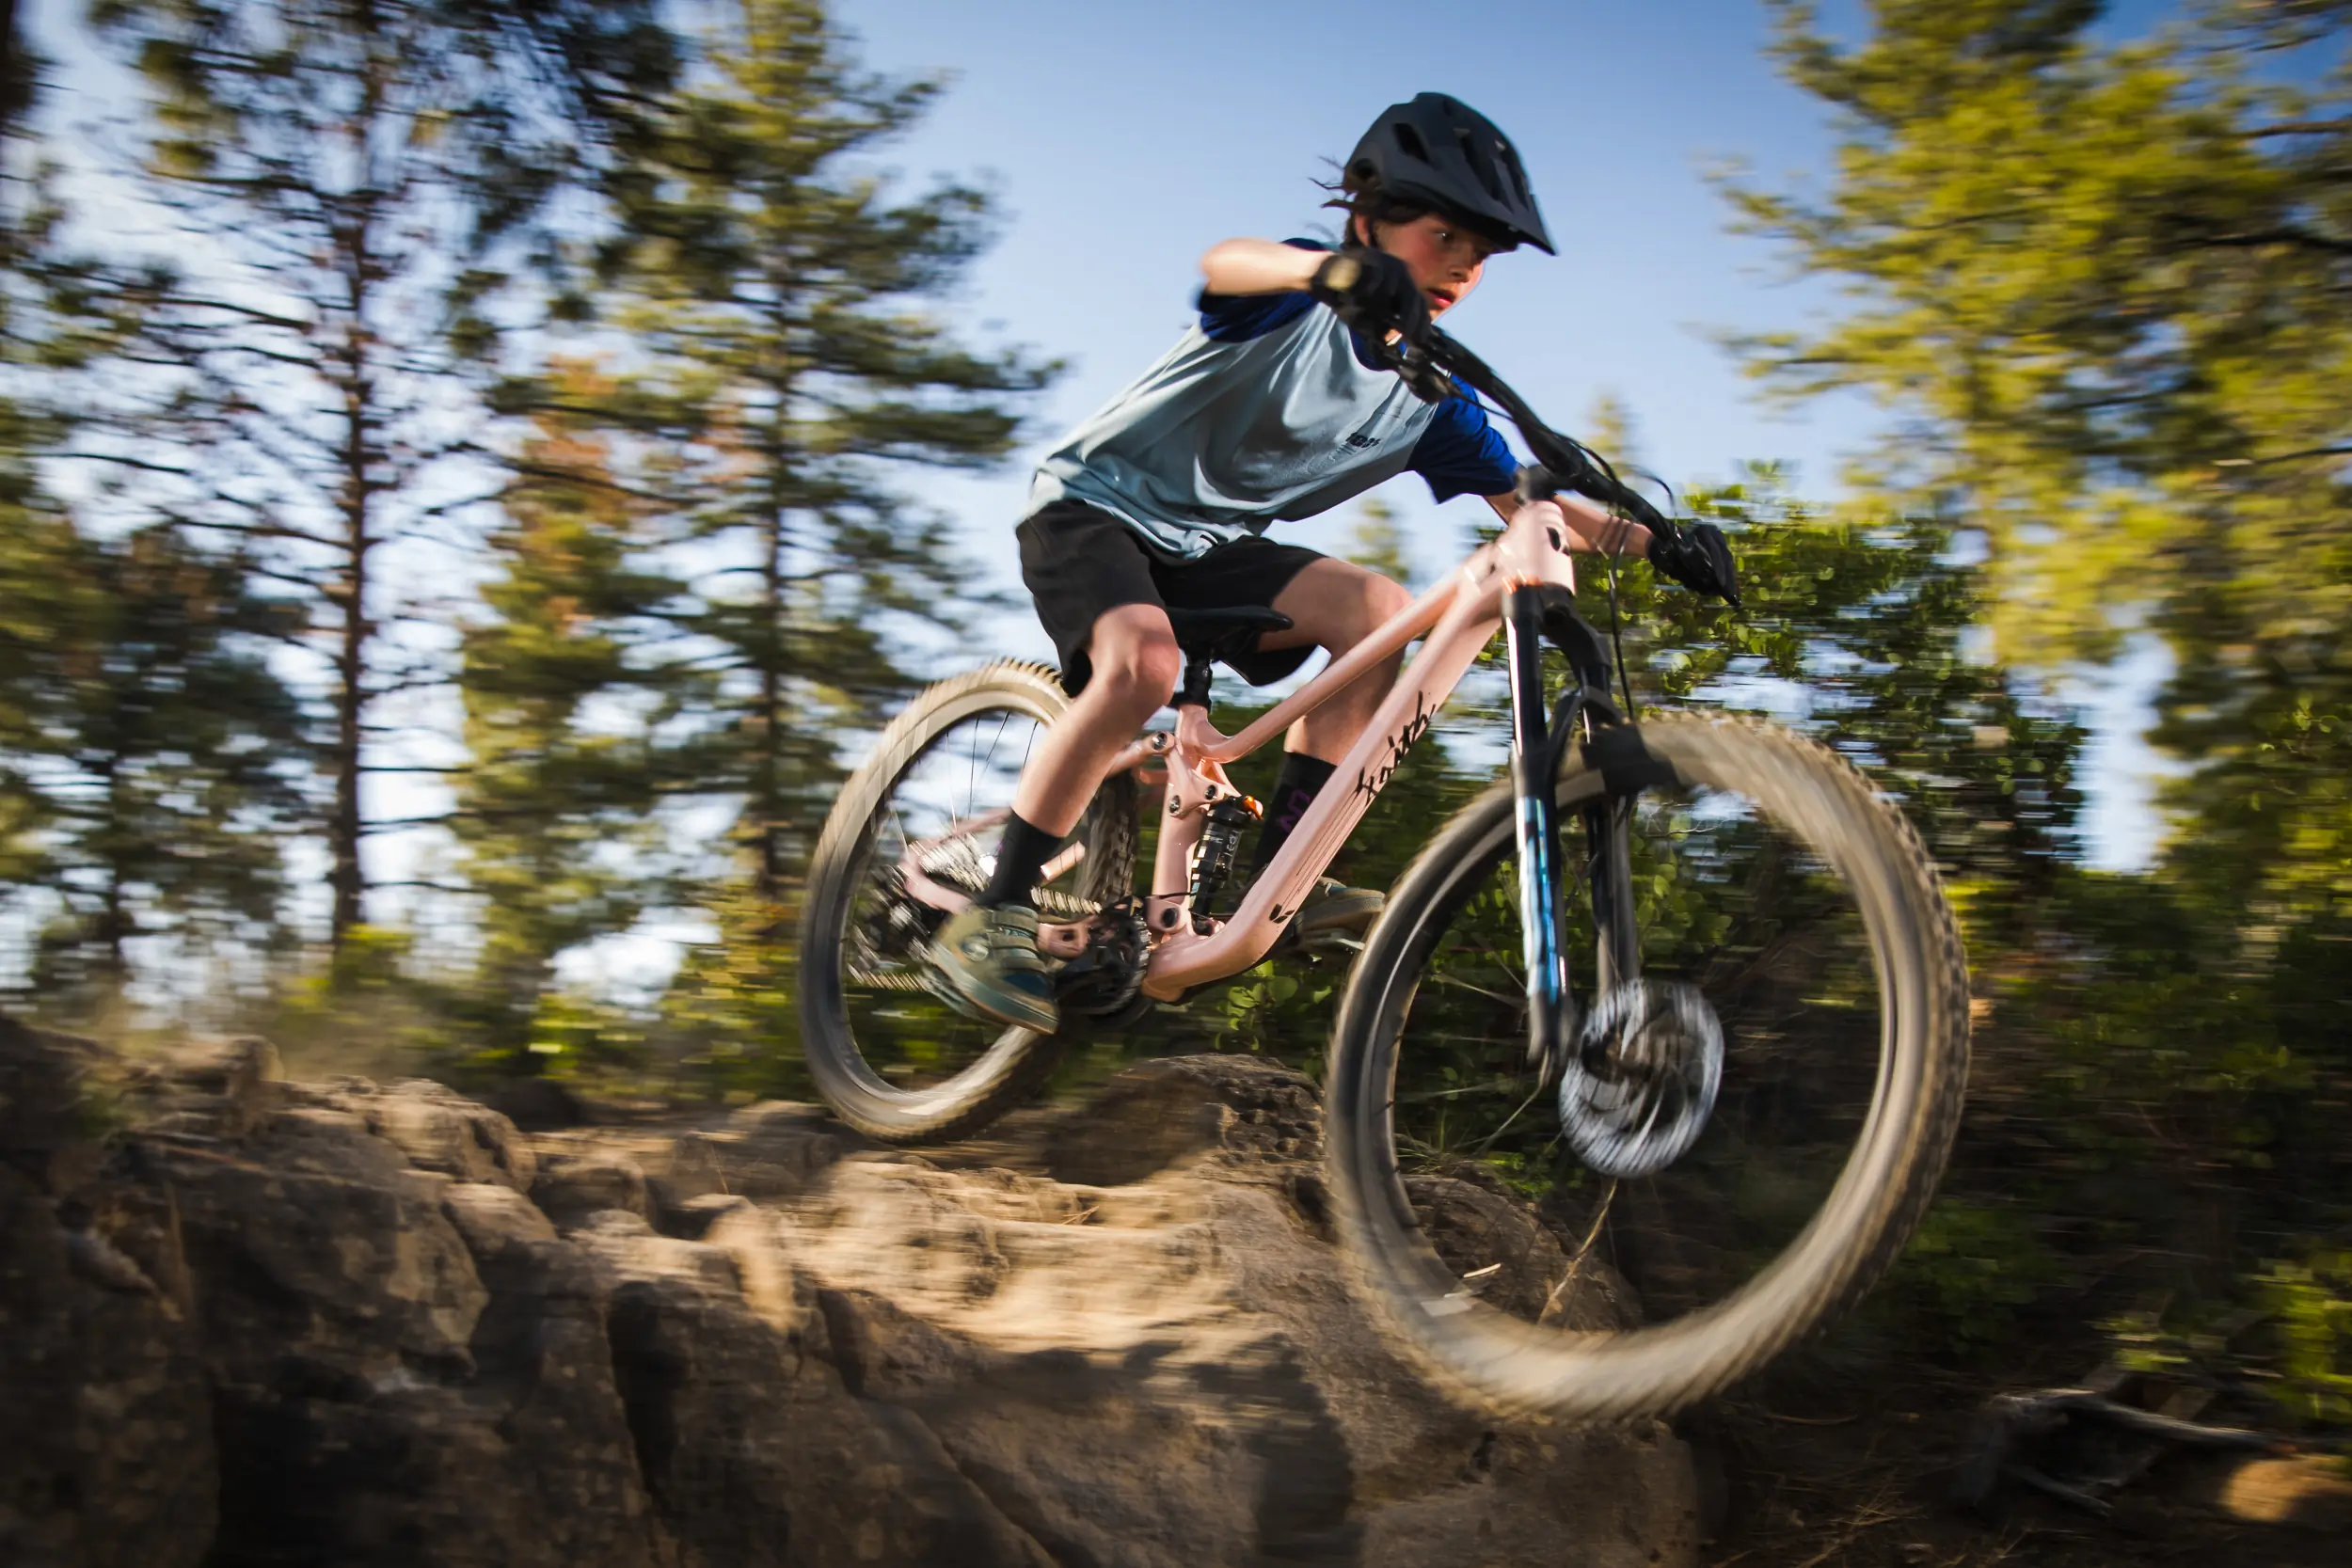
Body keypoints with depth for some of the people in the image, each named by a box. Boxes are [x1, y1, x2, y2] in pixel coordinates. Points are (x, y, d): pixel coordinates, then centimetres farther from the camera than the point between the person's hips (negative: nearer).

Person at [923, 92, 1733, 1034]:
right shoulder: (1302, 296, -16)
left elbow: (1523, 502, 2)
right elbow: (1225, 259, -39)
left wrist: (1642, 537, -14)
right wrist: (1333, 270, -60)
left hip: (1207, 544, 6)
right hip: (1094, 504, -6)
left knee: (1377, 610, -16)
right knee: (1143, 660, -34)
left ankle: (1275, 873, -13)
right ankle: (988, 923, -26)